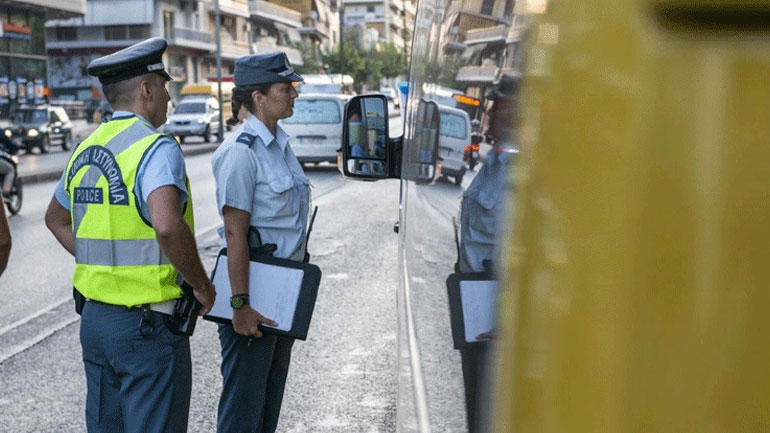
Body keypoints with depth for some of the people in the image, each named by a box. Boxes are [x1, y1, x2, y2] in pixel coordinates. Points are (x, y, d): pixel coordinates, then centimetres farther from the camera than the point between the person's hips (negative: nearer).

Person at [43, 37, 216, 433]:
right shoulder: (157, 148, -15)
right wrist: (202, 285, -17)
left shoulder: (85, 150, 9)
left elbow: (56, 219, 25)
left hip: (94, 320, 8)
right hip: (149, 324, -8)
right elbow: (168, 227, -31)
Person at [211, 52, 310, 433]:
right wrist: (240, 304, -23)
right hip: (254, 288, -9)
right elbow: (235, 233, -21)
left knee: (272, 395, 19)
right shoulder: (241, 151, -17)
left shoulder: (281, 144, 10)